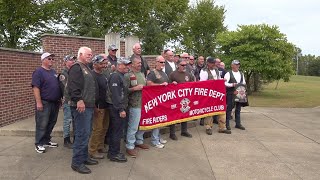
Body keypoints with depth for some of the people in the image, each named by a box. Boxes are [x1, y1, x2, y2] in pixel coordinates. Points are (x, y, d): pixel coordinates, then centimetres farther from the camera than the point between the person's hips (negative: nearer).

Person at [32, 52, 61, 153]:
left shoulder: (53, 72, 15)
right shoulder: (39, 72, -8)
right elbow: (36, 88, -15)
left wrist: (60, 99, 18)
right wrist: (38, 102, -20)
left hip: (55, 103, 8)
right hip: (44, 103, -7)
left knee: (51, 123, 13)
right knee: (42, 124, -2)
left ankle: (47, 140, 26)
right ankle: (39, 144, 8)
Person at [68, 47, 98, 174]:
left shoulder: (86, 68, 22)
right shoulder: (76, 67, -9)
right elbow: (73, 86, -22)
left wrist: (93, 103, 23)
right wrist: (79, 100, -29)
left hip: (89, 106, 10)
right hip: (81, 106, -10)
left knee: (86, 133, 15)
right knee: (82, 134, -8)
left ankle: (84, 157, 27)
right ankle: (77, 162, 1)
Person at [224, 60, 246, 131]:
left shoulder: (241, 74, 15)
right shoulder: (228, 74, -4)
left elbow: (244, 82, 17)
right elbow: (225, 83, -13)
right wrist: (232, 85, -25)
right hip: (230, 93, -6)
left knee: (238, 108, 11)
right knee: (229, 108, -1)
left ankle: (238, 124, 20)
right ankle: (227, 124, 7)